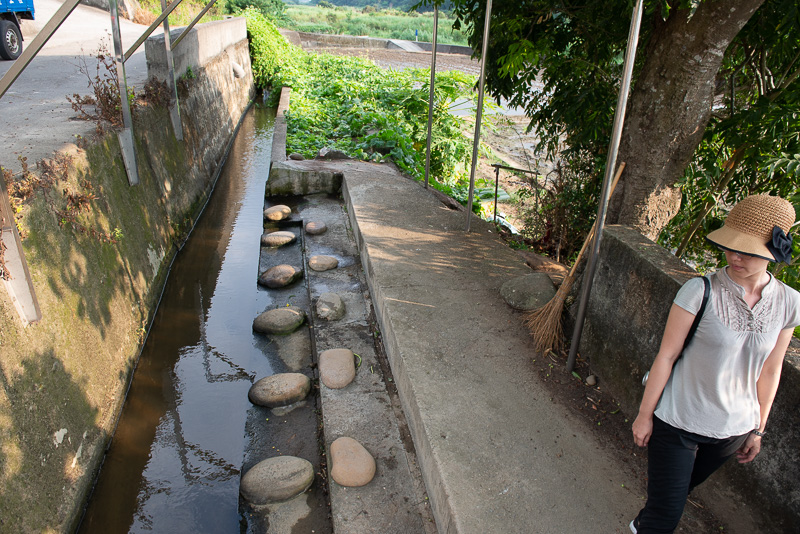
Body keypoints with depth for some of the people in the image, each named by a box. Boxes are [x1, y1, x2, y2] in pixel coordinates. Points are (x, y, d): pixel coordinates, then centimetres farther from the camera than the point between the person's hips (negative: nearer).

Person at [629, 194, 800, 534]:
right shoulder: (700, 291, -19)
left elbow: (769, 371, 5)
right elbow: (666, 356, -14)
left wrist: (758, 429, 13)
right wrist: (645, 414, -9)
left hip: (732, 429, 4)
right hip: (677, 421, -4)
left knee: (680, 490, 25)